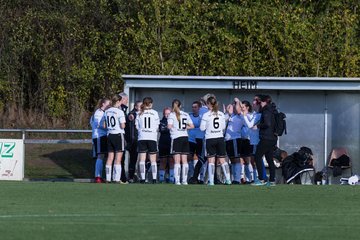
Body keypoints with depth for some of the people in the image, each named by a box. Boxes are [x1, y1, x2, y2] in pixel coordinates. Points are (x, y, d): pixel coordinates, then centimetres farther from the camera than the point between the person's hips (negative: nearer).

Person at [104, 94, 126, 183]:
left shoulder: (107, 112, 7)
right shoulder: (119, 112, -12)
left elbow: (105, 125, 11)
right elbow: (122, 126, -13)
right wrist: (123, 124, 7)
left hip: (109, 135, 6)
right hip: (118, 135, -6)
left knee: (110, 158, 9)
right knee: (118, 159, -4)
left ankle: (108, 178, 8)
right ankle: (116, 179, -8)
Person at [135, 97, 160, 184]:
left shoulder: (140, 114, 3)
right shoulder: (155, 113, 0)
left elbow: (137, 126, 3)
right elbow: (157, 127, 3)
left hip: (142, 138, 1)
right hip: (152, 137, -1)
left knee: (142, 159, 0)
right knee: (153, 160, 3)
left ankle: (142, 178, -6)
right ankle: (154, 178, -1)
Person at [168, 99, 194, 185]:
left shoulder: (172, 115, -4)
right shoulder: (186, 115, 9)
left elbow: (169, 126, -16)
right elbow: (192, 126, 6)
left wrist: (173, 128, 5)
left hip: (176, 137, -4)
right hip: (185, 137, 4)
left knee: (177, 161, -5)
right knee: (184, 160, 6)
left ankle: (177, 180, -10)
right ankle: (184, 180, 6)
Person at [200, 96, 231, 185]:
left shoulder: (206, 115, -8)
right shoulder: (221, 114, 3)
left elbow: (202, 128, -5)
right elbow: (223, 127, 9)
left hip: (210, 139, -3)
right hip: (220, 138, 3)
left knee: (211, 160, -1)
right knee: (222, 159, 8)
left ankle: (211, 181, -5)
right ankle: (228, 179, 3)